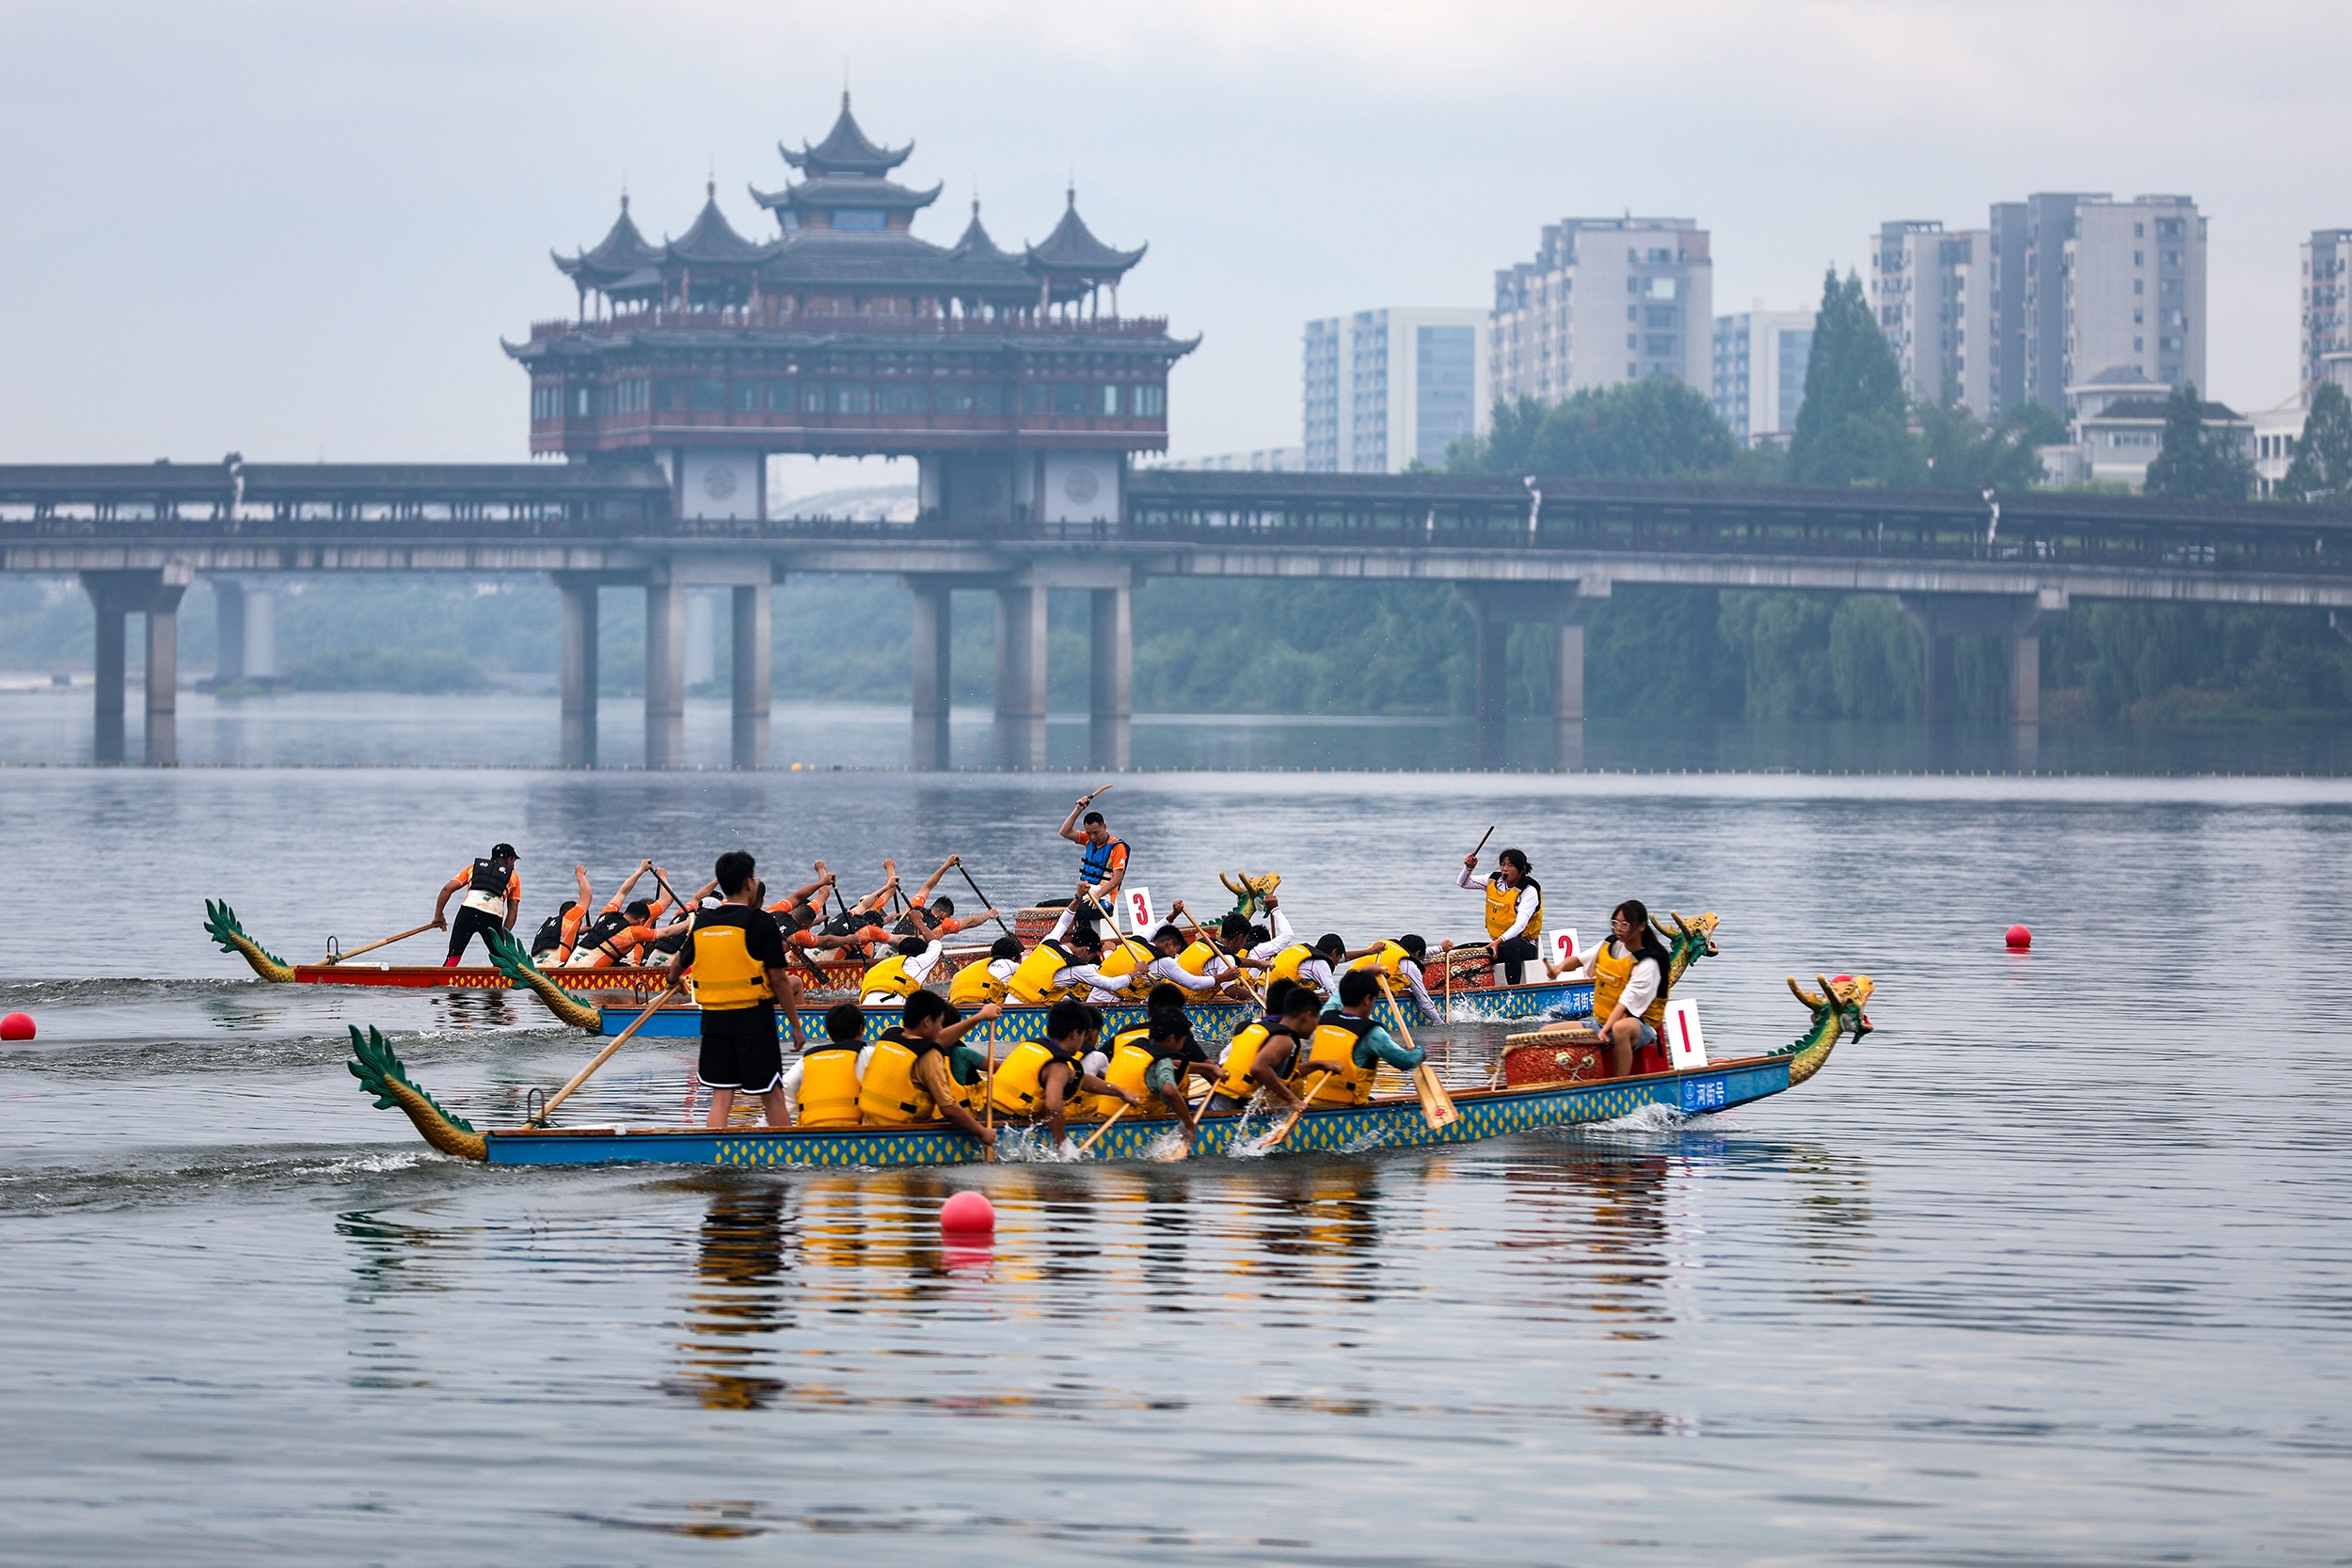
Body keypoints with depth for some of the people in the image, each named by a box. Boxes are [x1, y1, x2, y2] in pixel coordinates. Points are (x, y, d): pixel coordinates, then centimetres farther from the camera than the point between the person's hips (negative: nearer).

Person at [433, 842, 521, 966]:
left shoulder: (474, 868, 28)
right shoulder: (513, 876, 26)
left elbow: (447, 889, 17)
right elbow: (513, 911, 20)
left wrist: (438, 916, 22)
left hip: (468, 910, 1)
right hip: (493, 918, -1)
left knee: (453, 956, 4)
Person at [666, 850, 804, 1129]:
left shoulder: (702, 921, 7)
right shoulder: (759, 921, -8)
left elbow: (679, 963, 24)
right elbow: (778, 979, -9)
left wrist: (673, 981, 48)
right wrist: (795, 1025, -1)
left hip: (713, 1019, 4)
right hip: (753, 1018, -4)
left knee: (720, 1097, 4)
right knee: (771, 1096, 1)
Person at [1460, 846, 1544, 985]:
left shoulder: (1529, 891, -12)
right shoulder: (1494, 881, 7)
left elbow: (1520, 924, -23)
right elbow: (1464, 883, 17)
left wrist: (1499, 942, -37)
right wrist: (1469, 867, -7)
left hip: (1525, 945, -6)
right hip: (1497, 942, 6)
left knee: (1510, 946, -41)